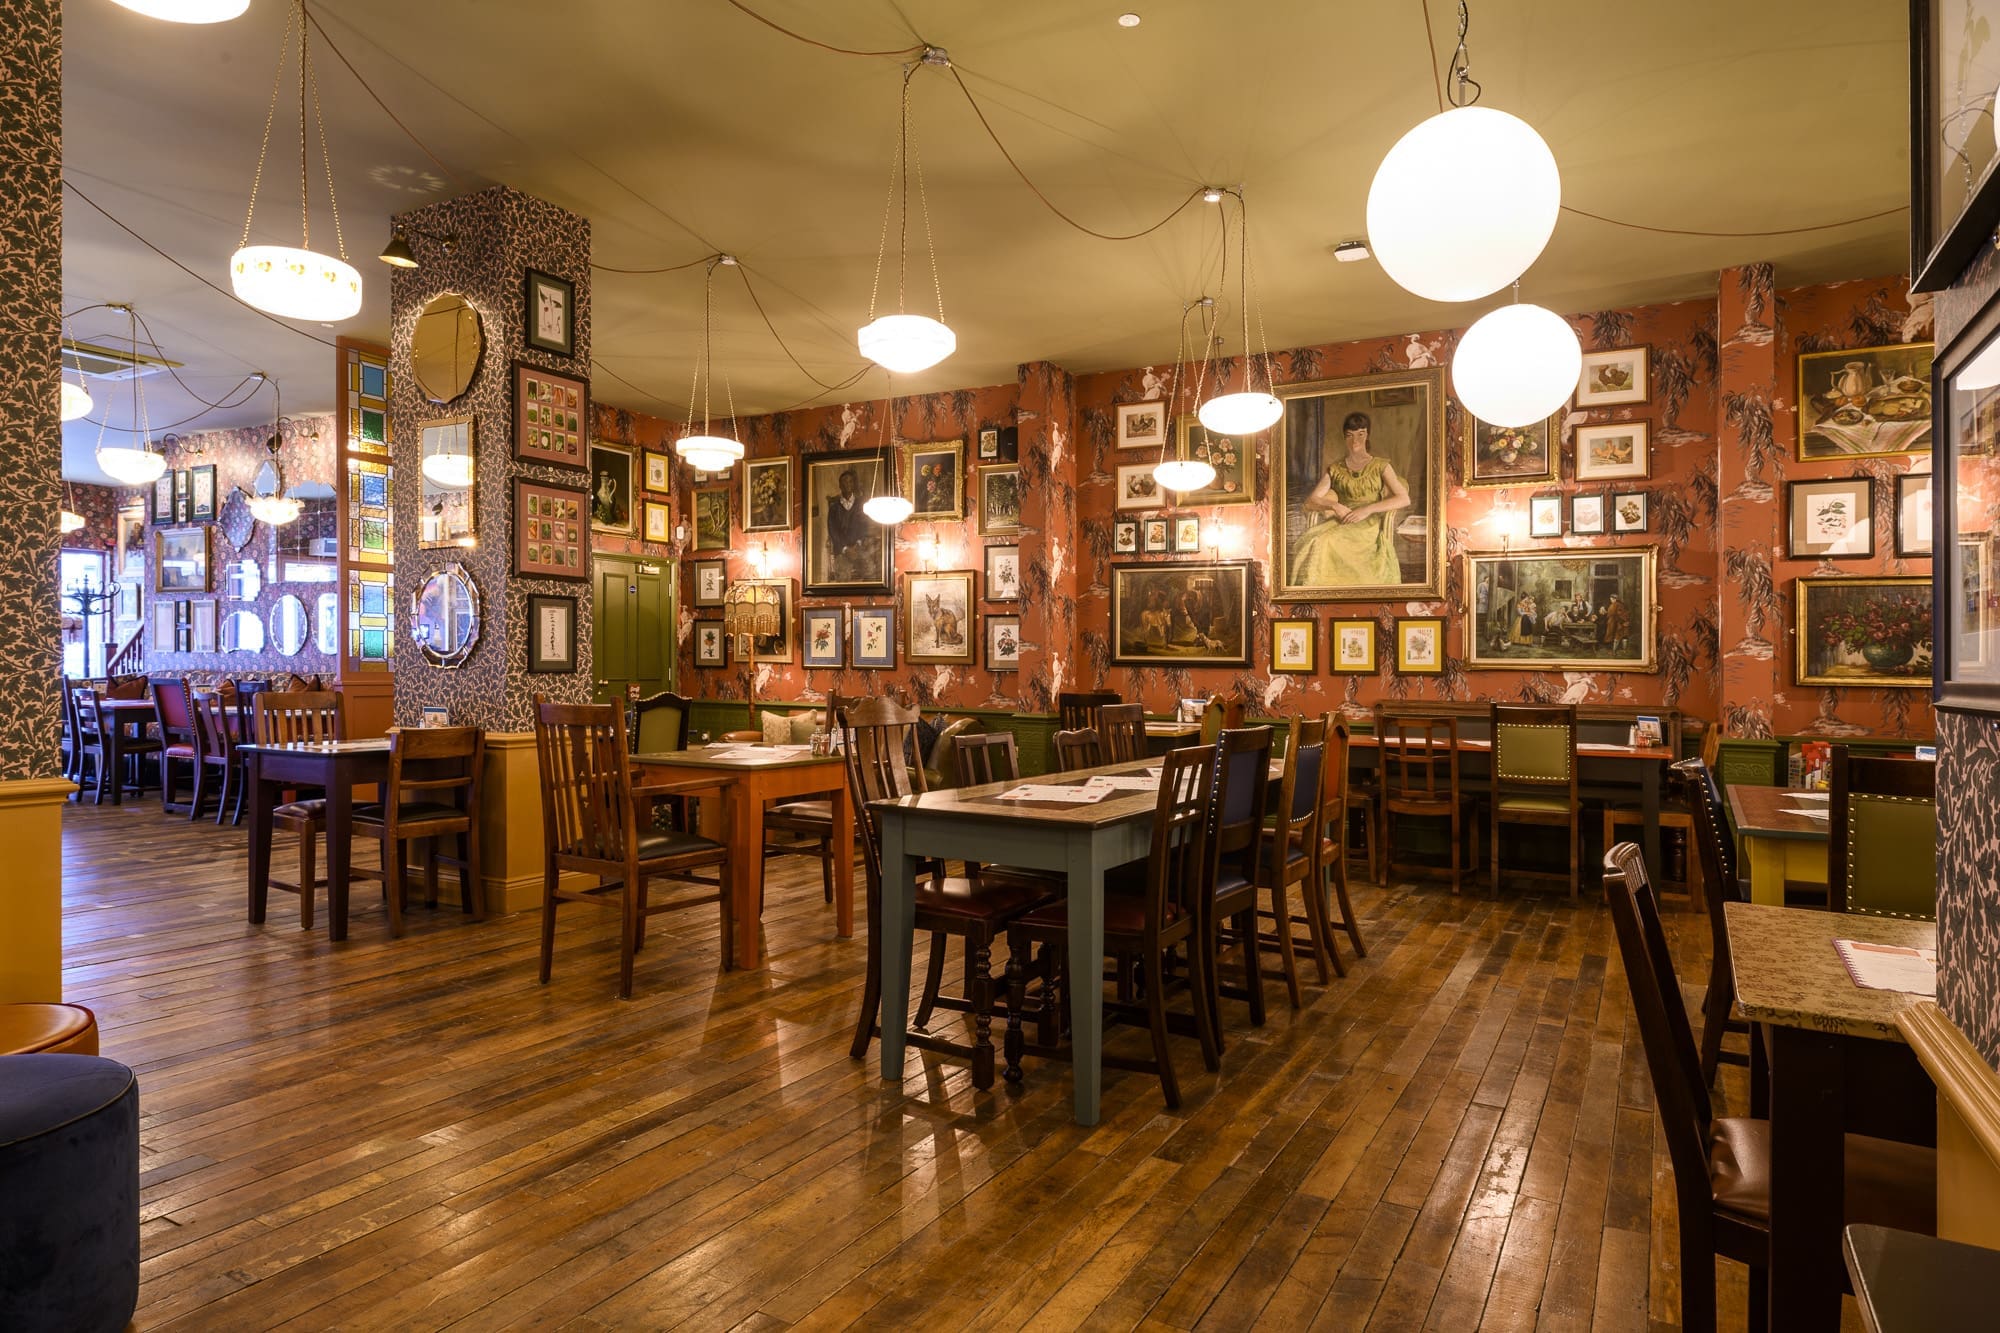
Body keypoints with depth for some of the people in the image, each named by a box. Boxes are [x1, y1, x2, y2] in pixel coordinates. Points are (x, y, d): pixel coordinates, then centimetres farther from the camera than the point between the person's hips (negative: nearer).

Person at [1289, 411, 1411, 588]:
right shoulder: (1334, 469, 17)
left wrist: (1367, 509, -14)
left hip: (1371, 526, -1)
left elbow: (1404, 499, -1)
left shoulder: (1380, 466, 12)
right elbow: (1310, 502, 7)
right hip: (1342, 525, 1)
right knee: (1316, 543, -34)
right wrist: (1334, 505, -14)